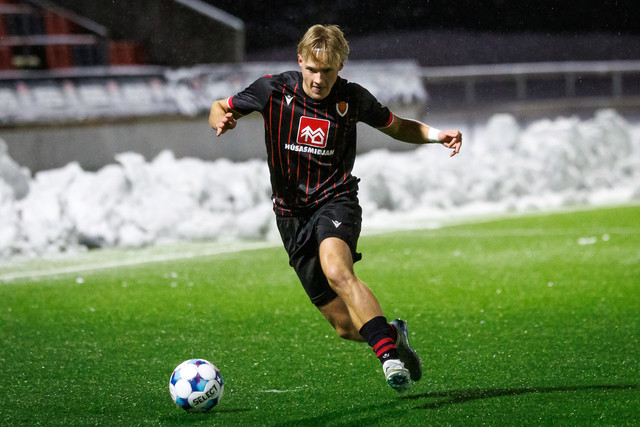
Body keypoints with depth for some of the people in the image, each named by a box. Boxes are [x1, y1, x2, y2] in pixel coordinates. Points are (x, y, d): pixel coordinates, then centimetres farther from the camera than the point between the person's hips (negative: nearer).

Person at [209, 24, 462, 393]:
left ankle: (389, 354, -40)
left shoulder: (352, 98, -3)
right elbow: (220, 109, 8)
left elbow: (396, 127, 15)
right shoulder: (274, 90, -5)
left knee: (337, 271, -36)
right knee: (347, 326, 0)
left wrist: (435, 135, -3)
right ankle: (392, 334, 31)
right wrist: (221, 119, -17)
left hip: (336, 200, -2)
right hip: (292, 214, 2)